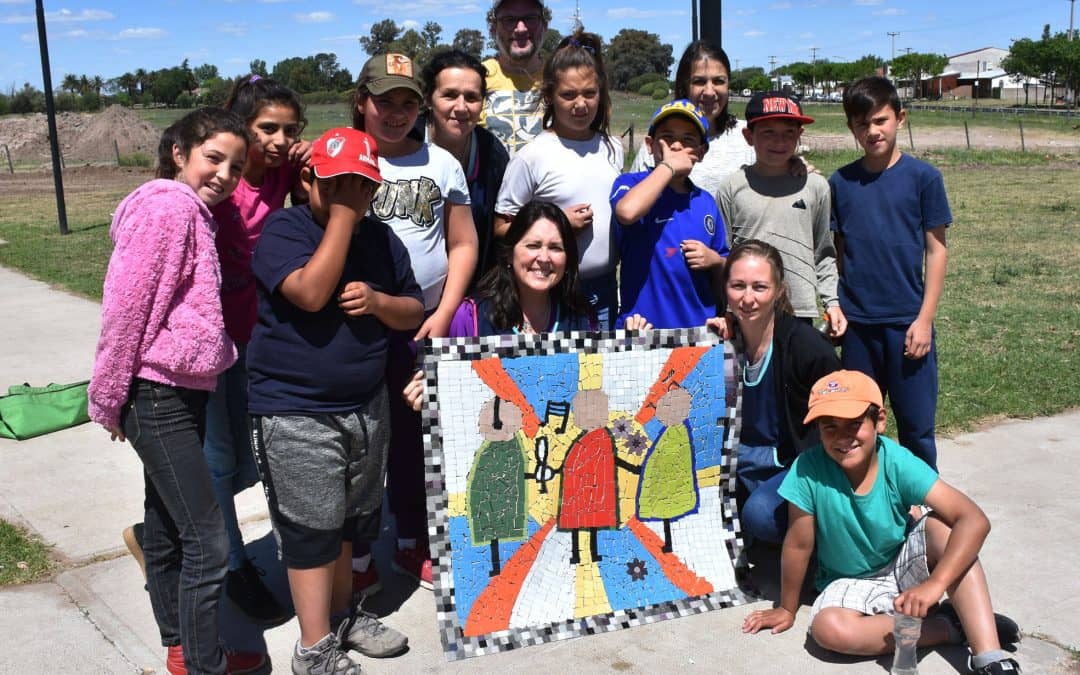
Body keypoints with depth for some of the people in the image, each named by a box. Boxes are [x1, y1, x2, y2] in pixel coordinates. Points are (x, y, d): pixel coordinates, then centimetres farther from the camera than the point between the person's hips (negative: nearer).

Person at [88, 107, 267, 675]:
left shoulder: (195, 212, 14)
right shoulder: (168, 207, -16)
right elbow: (126, 305, -17)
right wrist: (111, 399, -12)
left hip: (182, 391, 10)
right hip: (158, 394, -10)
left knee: (165, 524, 19)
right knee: (207, 543, -8)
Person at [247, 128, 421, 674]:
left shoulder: (380, 238, 7)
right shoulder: (284, 228, -11)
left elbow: (412, 312, 10)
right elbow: (311, 292, -28)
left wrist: (378, 301, -12)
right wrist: (341, 213, -23)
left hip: (365, 408, 6)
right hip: (295, 414, -6)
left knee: (349, 523, 18)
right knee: (311, 530, 0)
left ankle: (342, 616, 36)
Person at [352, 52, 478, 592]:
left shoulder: (441, 163, 8)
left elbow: (463, 244, 8)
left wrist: (442, 316, -1)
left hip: (425, 325, 2)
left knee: (418, 437, 11)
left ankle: (412, 544, 28)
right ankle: (356, 556, 18)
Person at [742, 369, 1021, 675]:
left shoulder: (898, 463, -23)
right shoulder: (808, 470, -25)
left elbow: (975, 520, -30)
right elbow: (799, 545, -13)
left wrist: (935, 584, -42)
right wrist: (787, 609, -1)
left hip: (904, 565, 1)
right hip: (850, 582, 0)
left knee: (942, 524, -28)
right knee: (828, 628, -32)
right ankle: (952, 625, -17)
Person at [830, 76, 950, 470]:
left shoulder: (922, 177, -3)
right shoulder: (841, 183, 4)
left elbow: (936, 250, -2)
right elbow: (836, 252, 9)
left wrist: (925, 318, -7)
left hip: (908, 321, -2)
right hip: (857, 322, 2)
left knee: (916, 423, 4)